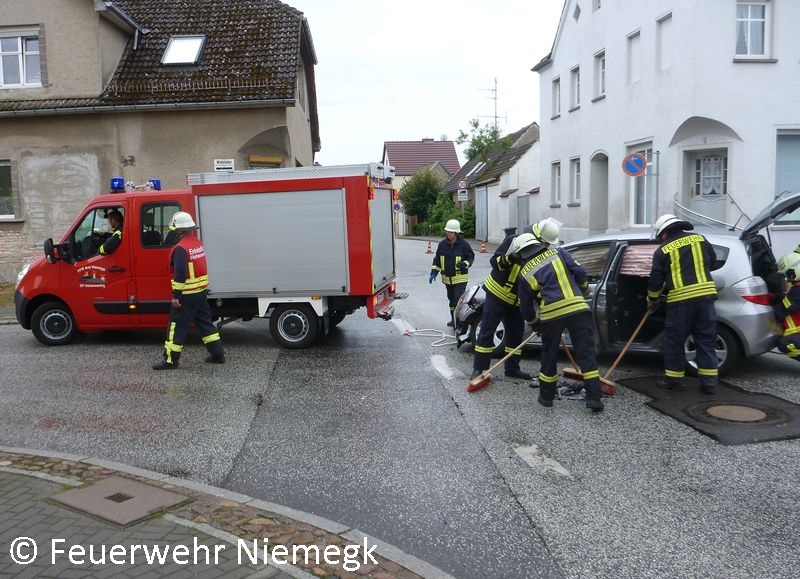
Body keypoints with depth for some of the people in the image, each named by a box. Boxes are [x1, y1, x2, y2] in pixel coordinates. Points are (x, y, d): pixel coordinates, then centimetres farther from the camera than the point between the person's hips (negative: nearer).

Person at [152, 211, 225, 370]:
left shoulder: (181, 248, -19)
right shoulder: (197, 242, 9)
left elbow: (180, 274, -23)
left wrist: (176, 295, -19)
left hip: (187, 295, -8)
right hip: (202, 291, 9)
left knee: (177, 326, 0)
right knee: (205, 322, 16)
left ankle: (170, 360, 6)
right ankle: (218, 354, 19)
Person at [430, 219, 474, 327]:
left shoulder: (463, 244, -9)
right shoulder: (442, 244, 4)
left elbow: (471, 257, -2)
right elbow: (437, 259, 13)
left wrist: (465, 264, -22)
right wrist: (433, 272, 5)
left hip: (460, 278, -5)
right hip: (447, 278, 5)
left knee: (458, 299, -14)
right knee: (451, 299, 16)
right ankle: (454, 319, 30)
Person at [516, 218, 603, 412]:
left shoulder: (524, 273, 14)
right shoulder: (557, 252, 12)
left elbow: (525, 305, 18)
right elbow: (579, 271, 4)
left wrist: (534, 324, 34)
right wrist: (585, 289, 24)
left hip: (550, 314, 1)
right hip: (577, 308, 0)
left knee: (549, 354, 17)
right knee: (586, 353, 4)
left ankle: (546, 396, 26)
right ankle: (594, 398, 1)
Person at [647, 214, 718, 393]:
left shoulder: (663, 250, 1)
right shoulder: (700, 239, 11)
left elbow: (655, 280, 4)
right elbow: (711, 261, 25)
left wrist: (652, 300, 20)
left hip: (680, 299, -4)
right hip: (705, 295, 4)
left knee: (675, 341, 9)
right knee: (706, 340, 10)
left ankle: (674, 379, 15)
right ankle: (709, 381, 11)